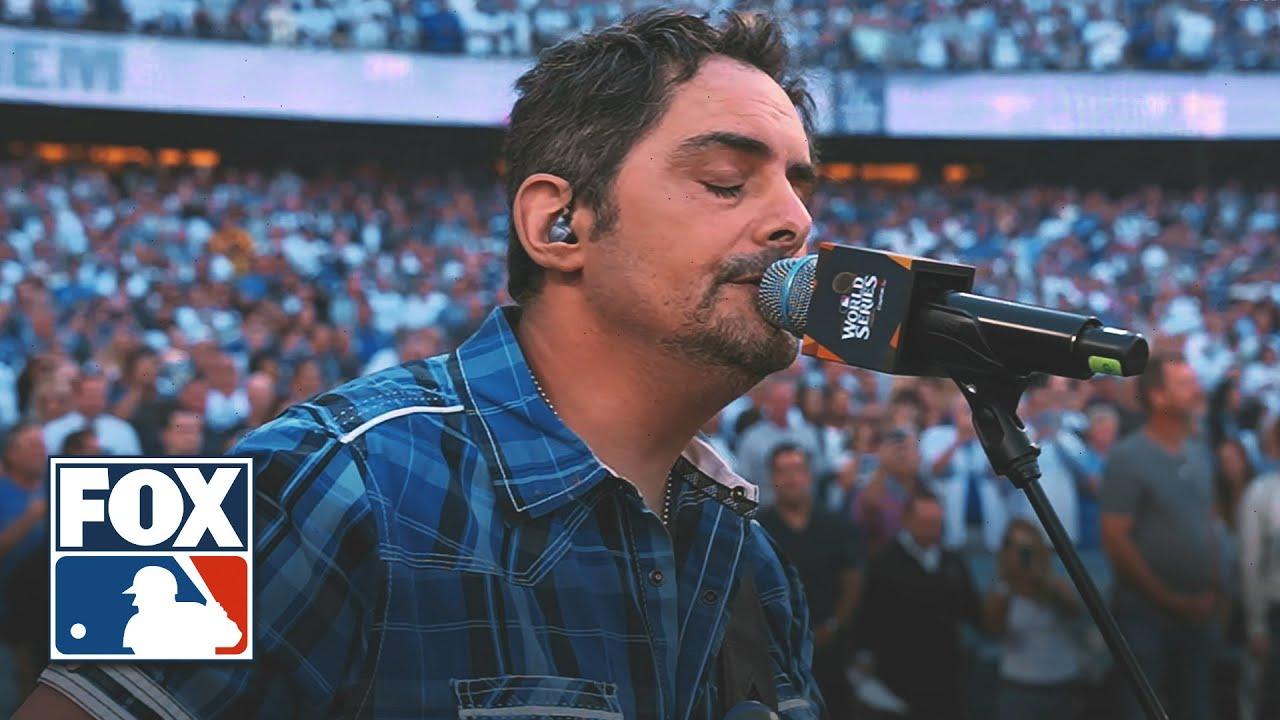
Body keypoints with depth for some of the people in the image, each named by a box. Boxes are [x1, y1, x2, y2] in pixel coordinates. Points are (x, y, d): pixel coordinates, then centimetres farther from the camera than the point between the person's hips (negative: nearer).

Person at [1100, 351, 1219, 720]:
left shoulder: (1200, 452, 8)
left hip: (1196, 612, 6)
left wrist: (1212, 588, 2)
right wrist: (1168, 598, -14)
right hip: (1146, 613, -6)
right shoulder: (1128, 457, -11)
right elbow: (1115, 539, -15)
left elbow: (1207, 523, 15)